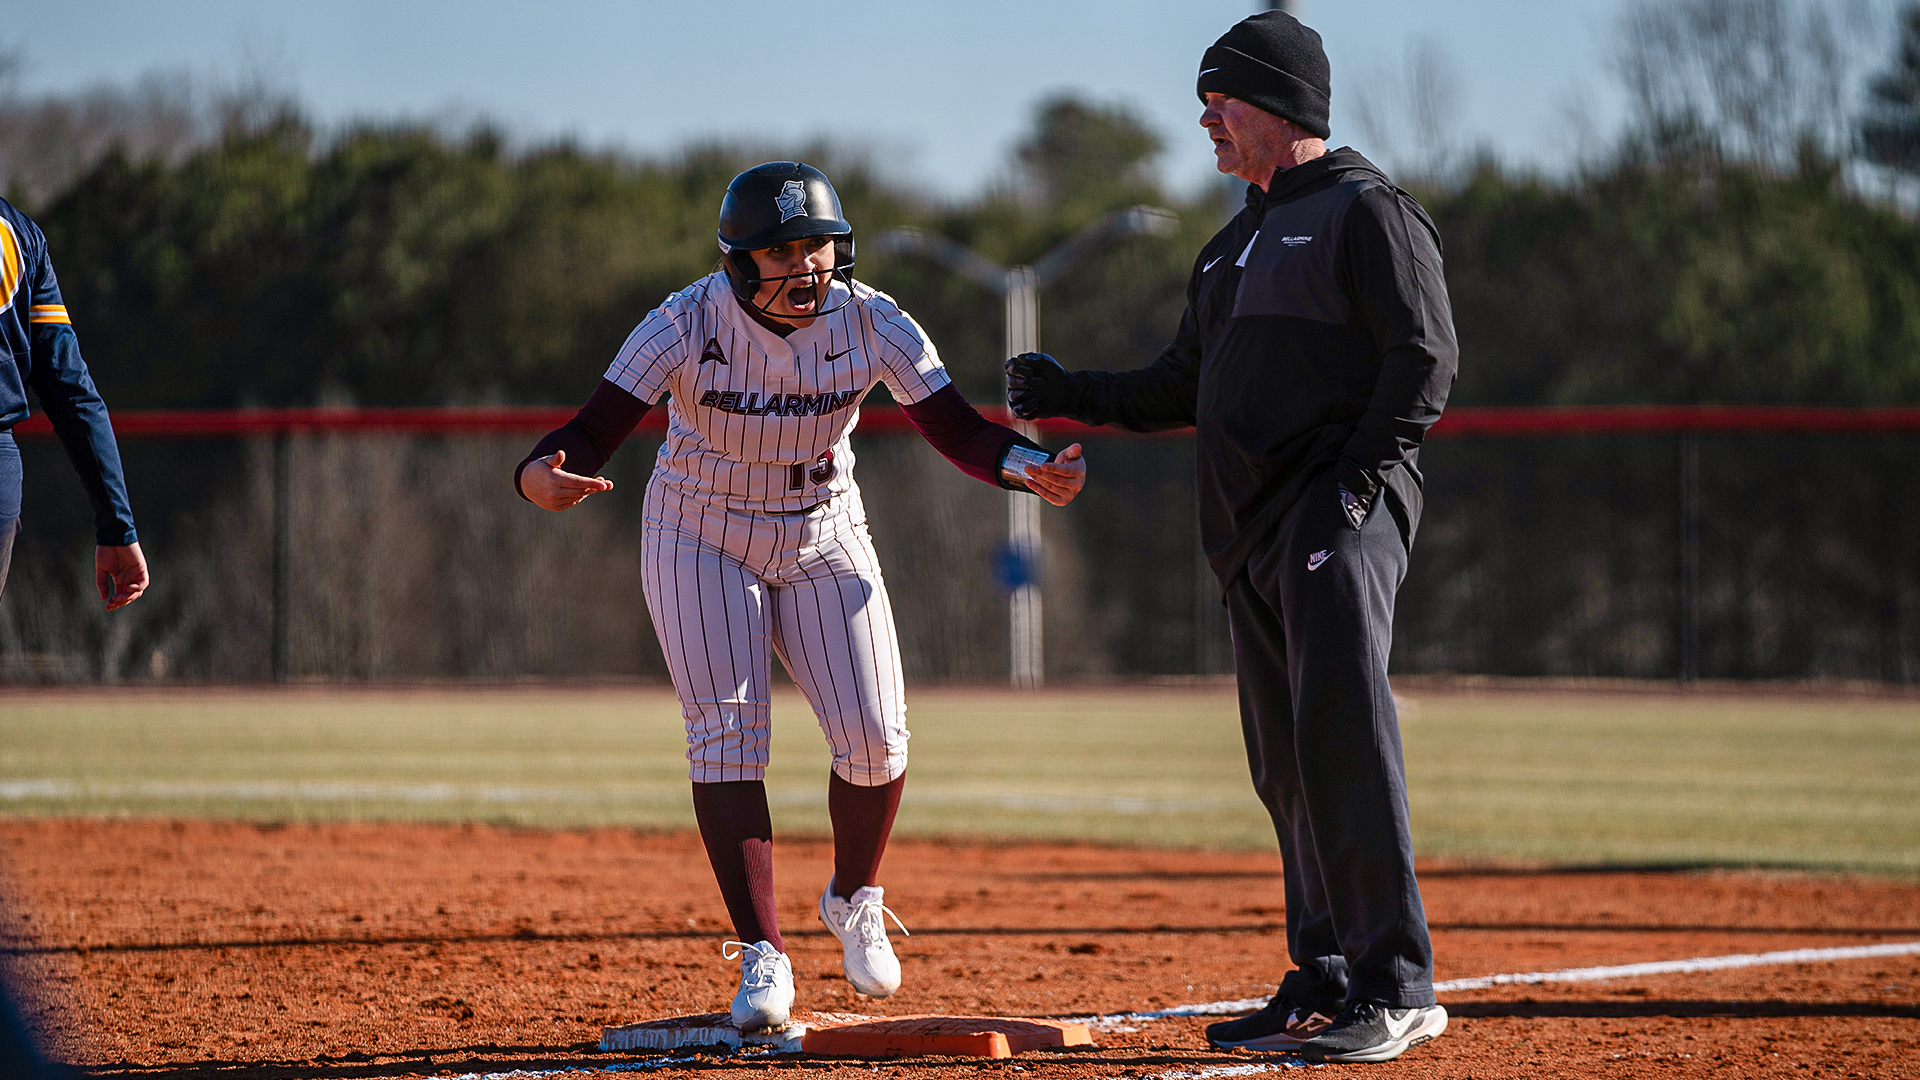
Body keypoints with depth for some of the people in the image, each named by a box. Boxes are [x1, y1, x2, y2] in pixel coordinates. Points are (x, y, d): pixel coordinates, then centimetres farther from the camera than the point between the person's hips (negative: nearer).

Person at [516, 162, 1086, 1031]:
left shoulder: (870, 323, -17)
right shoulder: (687, 325, -25)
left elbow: (959, 431, -19)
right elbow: (594, 431, -32)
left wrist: (1032, 468, -40)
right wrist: (542, 476, -56)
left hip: (823, 542, 2)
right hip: (702, 543, -2)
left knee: (874, 736, -7)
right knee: (728, 732, -14)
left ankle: (854, 901, 22)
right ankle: (762, 958, -11)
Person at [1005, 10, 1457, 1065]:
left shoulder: (1367, 211, -2)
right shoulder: (1236, 243, 25)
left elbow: (1423, 359, -11)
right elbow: (1188, 385, 28)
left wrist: (1357, 476, -19)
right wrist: (1076, 395, 16)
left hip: (1341, 512, -9)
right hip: (1251, 529, 9)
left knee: (1342, 733, -17)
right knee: (1286, 765, 8)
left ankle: (1396, 987, -19)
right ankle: (1323, 982, 13)